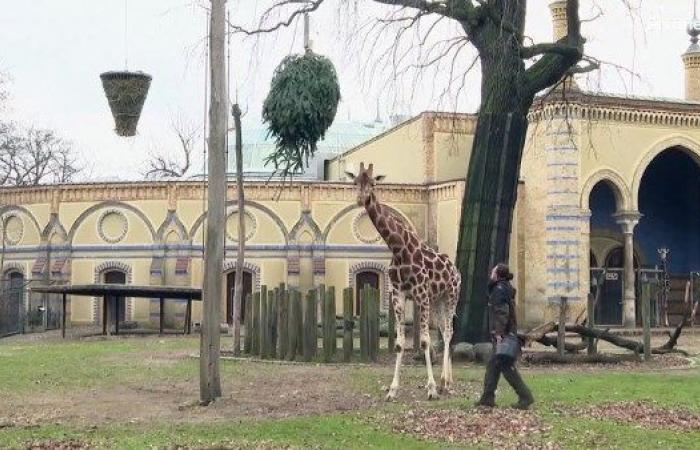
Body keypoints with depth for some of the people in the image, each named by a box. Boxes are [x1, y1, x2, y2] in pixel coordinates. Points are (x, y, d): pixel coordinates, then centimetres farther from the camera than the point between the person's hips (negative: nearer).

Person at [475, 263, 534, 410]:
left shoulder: (499, 289, -14)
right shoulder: (506, 288, 17)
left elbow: (502, 312, -23)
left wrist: (499, 332, -26)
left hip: (503, 335, -10)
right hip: (507, 333, 10)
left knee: (507, 367, -9)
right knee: (493, 366, 12)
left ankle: (525, 396, -8)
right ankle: (487, 398, 15)